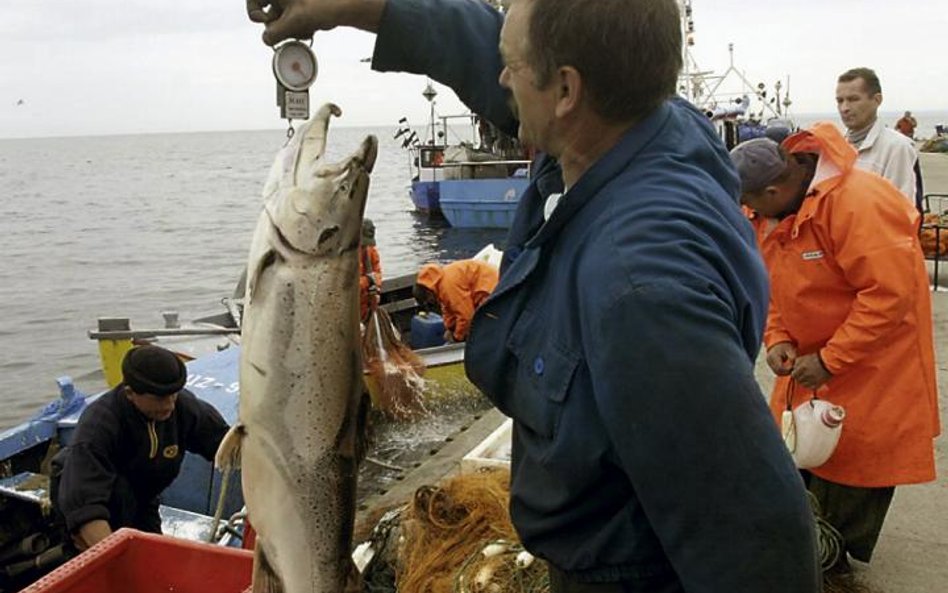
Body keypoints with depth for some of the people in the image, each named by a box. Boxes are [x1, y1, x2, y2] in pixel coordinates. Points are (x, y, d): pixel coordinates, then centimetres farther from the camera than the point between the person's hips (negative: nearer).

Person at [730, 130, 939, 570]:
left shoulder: (857, 203, -27)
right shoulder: (770, 214, -1)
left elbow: (890, 293, -29)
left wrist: (830, 360, -26)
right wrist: (778, 339, -9)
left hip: (871, 365, -7)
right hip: (809, 358, 7)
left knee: (852, 464, 1)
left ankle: (836, 565, 20)